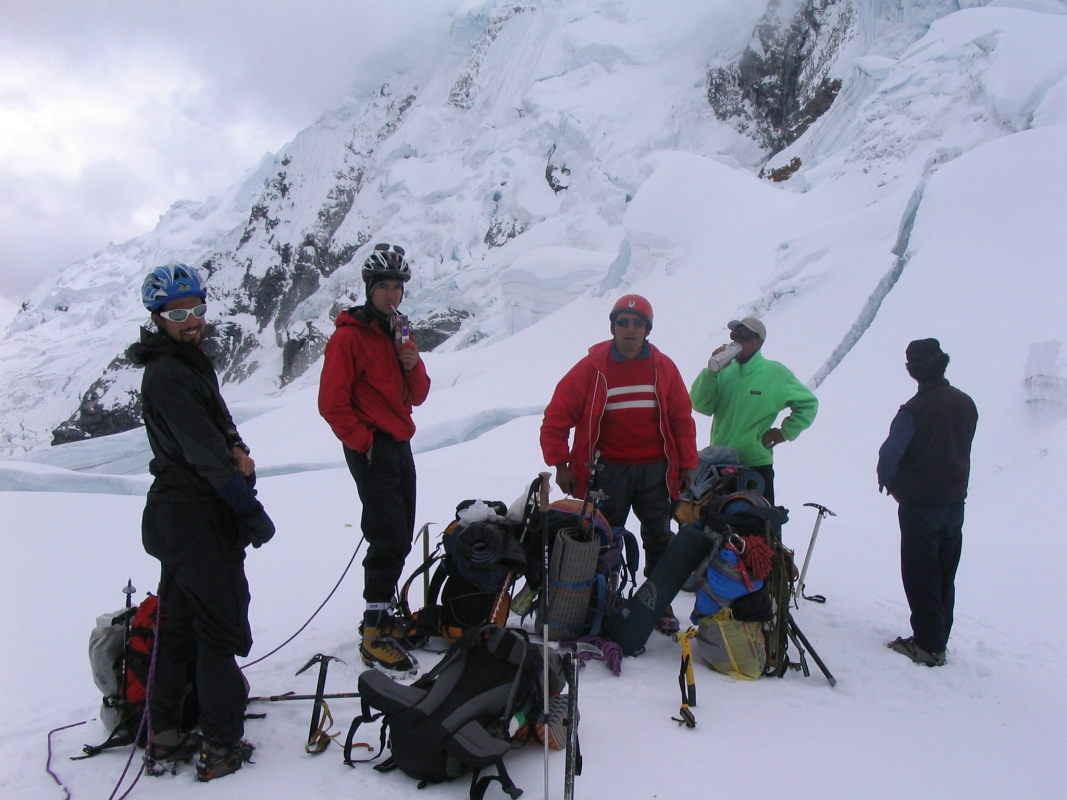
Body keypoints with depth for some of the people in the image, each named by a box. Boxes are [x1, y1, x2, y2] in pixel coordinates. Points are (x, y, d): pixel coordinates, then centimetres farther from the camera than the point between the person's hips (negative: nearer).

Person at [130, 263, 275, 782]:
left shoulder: (190, 364, 14)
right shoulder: (168, 375, -17)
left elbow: (217, 426, 15)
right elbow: (205, 454, -21)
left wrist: (237, 450, -8)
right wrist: (253, 512, -17)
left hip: (179, 518, 10)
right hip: (200, 520, -10)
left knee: (179, 626, 16)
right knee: (221, 630, -1)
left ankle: (166, 737, 28)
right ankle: (221, 748, 9)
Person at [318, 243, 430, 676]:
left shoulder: (400, 334, 15)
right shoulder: (349, 336, -9)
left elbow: (416, 397, 14)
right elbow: (332, 403, -12)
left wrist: (414, 366, -5)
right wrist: (362, 441, -13)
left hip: (400, 445, 8)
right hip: (371, 449, -8)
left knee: (399, 539, 12)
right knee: (389, 538, -12)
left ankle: (381, 616, 25)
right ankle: (376, 636, -5)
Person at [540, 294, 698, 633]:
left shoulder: (663, 367, 2)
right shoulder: (592, 368, -5)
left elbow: (682, 418, 8)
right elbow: (556, 417, -5)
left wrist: (687, 464, 4)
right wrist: (560, 464, -8)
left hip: (655, 470, 2)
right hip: (608, 470, -2)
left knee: (659, 542, 9)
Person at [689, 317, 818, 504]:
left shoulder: (776, 373, -4)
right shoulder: (724, 372, 3)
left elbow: (808, 403, 4)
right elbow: (700, 405, -6)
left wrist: (785, 432, -2)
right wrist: (712, 371, -15)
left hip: (757, 465, -3)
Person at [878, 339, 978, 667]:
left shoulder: (914, 410, -19)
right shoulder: (966, 404, 2)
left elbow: (889, 455, -16)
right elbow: (962, 449, 10)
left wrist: (889, 482, 4)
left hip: (919, 504, -6)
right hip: (955, 501, 7)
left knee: (920, 577, 3)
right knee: (944, 576, 14)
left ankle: (927, 645, 7)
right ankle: (938, 642, 23)